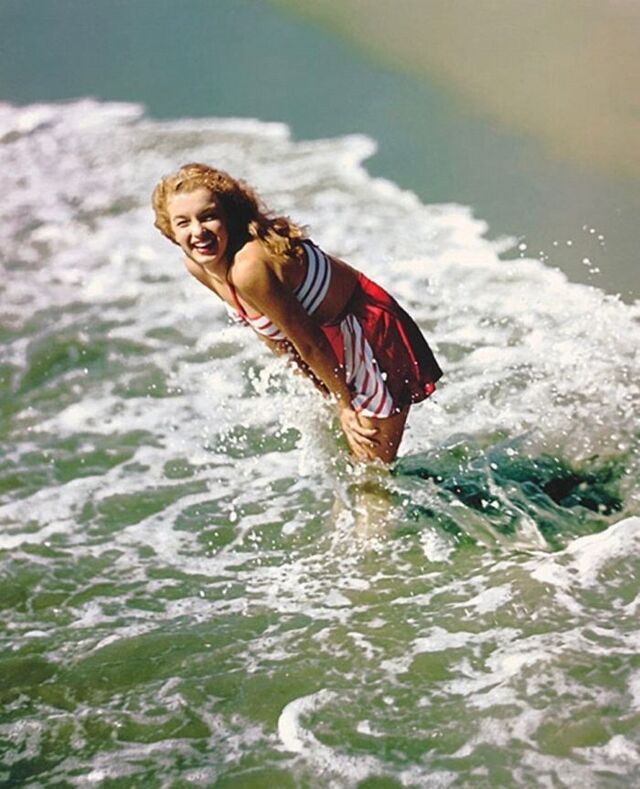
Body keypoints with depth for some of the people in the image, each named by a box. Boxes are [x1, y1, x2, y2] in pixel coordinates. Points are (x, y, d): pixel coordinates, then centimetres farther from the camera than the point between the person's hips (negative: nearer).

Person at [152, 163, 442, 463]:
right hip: (334, 354, 9)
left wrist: (344, 403, -14)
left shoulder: (248, 268, -36)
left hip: (374, 342, -9)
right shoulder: (197, 265, -8)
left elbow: (309, 342, -25)